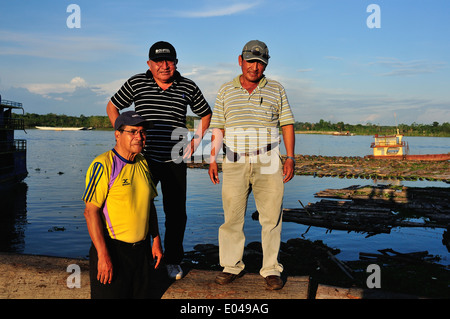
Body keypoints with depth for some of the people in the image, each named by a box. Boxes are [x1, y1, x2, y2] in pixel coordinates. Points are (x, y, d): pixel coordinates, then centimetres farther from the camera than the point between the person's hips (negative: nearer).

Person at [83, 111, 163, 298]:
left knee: (142, 294, 16)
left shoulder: (142, 164, 9)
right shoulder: (104, 165, -14)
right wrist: (103, 255, -22)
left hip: (142, 248, 7)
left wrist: (156, 240, 12)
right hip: (112, 249, -7)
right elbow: (90, 211, -18)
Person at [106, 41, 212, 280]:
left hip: (175, 161, 1)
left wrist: (194, 141, 5)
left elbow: (206, 115, 16)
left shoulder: (188, 87, 2)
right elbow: (112, 107, 12)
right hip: (144, 159, -1)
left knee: (176, 213, 7)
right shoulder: (136, 83, 0)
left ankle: (172, 261, 23)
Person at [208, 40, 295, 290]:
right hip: (234, 164, 1)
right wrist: (213, 159, 4)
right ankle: (232, 266, 15)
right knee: (232, 217, 2)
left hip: (268, 163, 0)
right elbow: (218, 128, 12)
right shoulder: (226, 91, 11)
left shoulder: (276, 90, 9)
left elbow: (287, 125, 7)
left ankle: (271, 269, 11)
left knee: (271, 218, 1)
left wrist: (291, 158, -2)